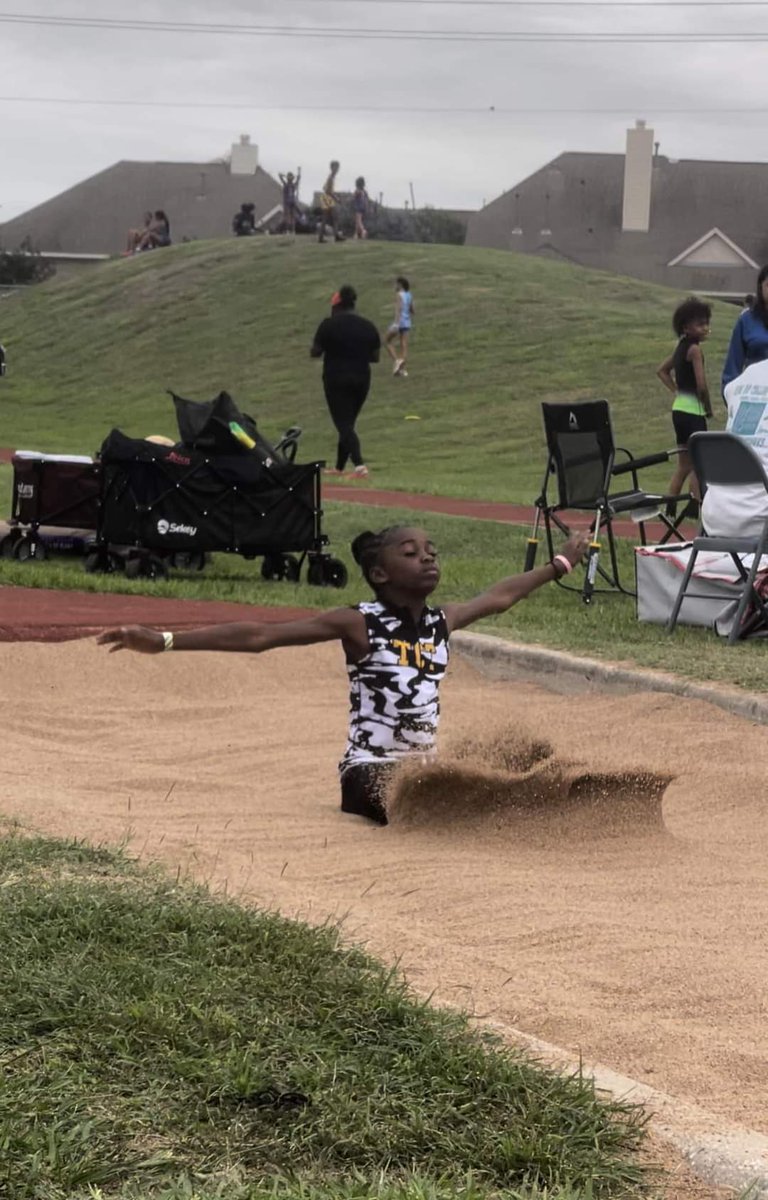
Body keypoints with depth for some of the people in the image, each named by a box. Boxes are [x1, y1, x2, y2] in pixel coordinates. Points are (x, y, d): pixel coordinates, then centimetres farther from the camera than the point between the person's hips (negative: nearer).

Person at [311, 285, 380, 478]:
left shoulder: (329, 325, -8)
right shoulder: (368, 326, 4)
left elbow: (315, 352, -7)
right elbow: (375, 357, 6)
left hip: (336, 379, -5)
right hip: (362, 379, 5)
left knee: (344, 424, -6)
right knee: (348, 423, 18)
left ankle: (359, 464, -25)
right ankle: (339, 467, 28)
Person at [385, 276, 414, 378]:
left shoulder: (399, 295, -12)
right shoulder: (409, 295, 12)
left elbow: (398, 309, -22)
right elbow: (411, 310, 20)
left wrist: (396, 323, -29)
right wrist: (411, 323, 31)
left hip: (399, 322, -7)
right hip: (407, 323, 7)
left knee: (389, 342, 6)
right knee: (403, 346, 7)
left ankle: (397, 360, -13)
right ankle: (404, 369, 3)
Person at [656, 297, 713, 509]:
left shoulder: (681, 347, 11)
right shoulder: (694, 349, -15)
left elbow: (662, 371, 25)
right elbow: (701, 385, -21)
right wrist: (708, 408, -6)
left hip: (679, 409, 9)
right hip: (693, 410, -9)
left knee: (684, 465, 15)